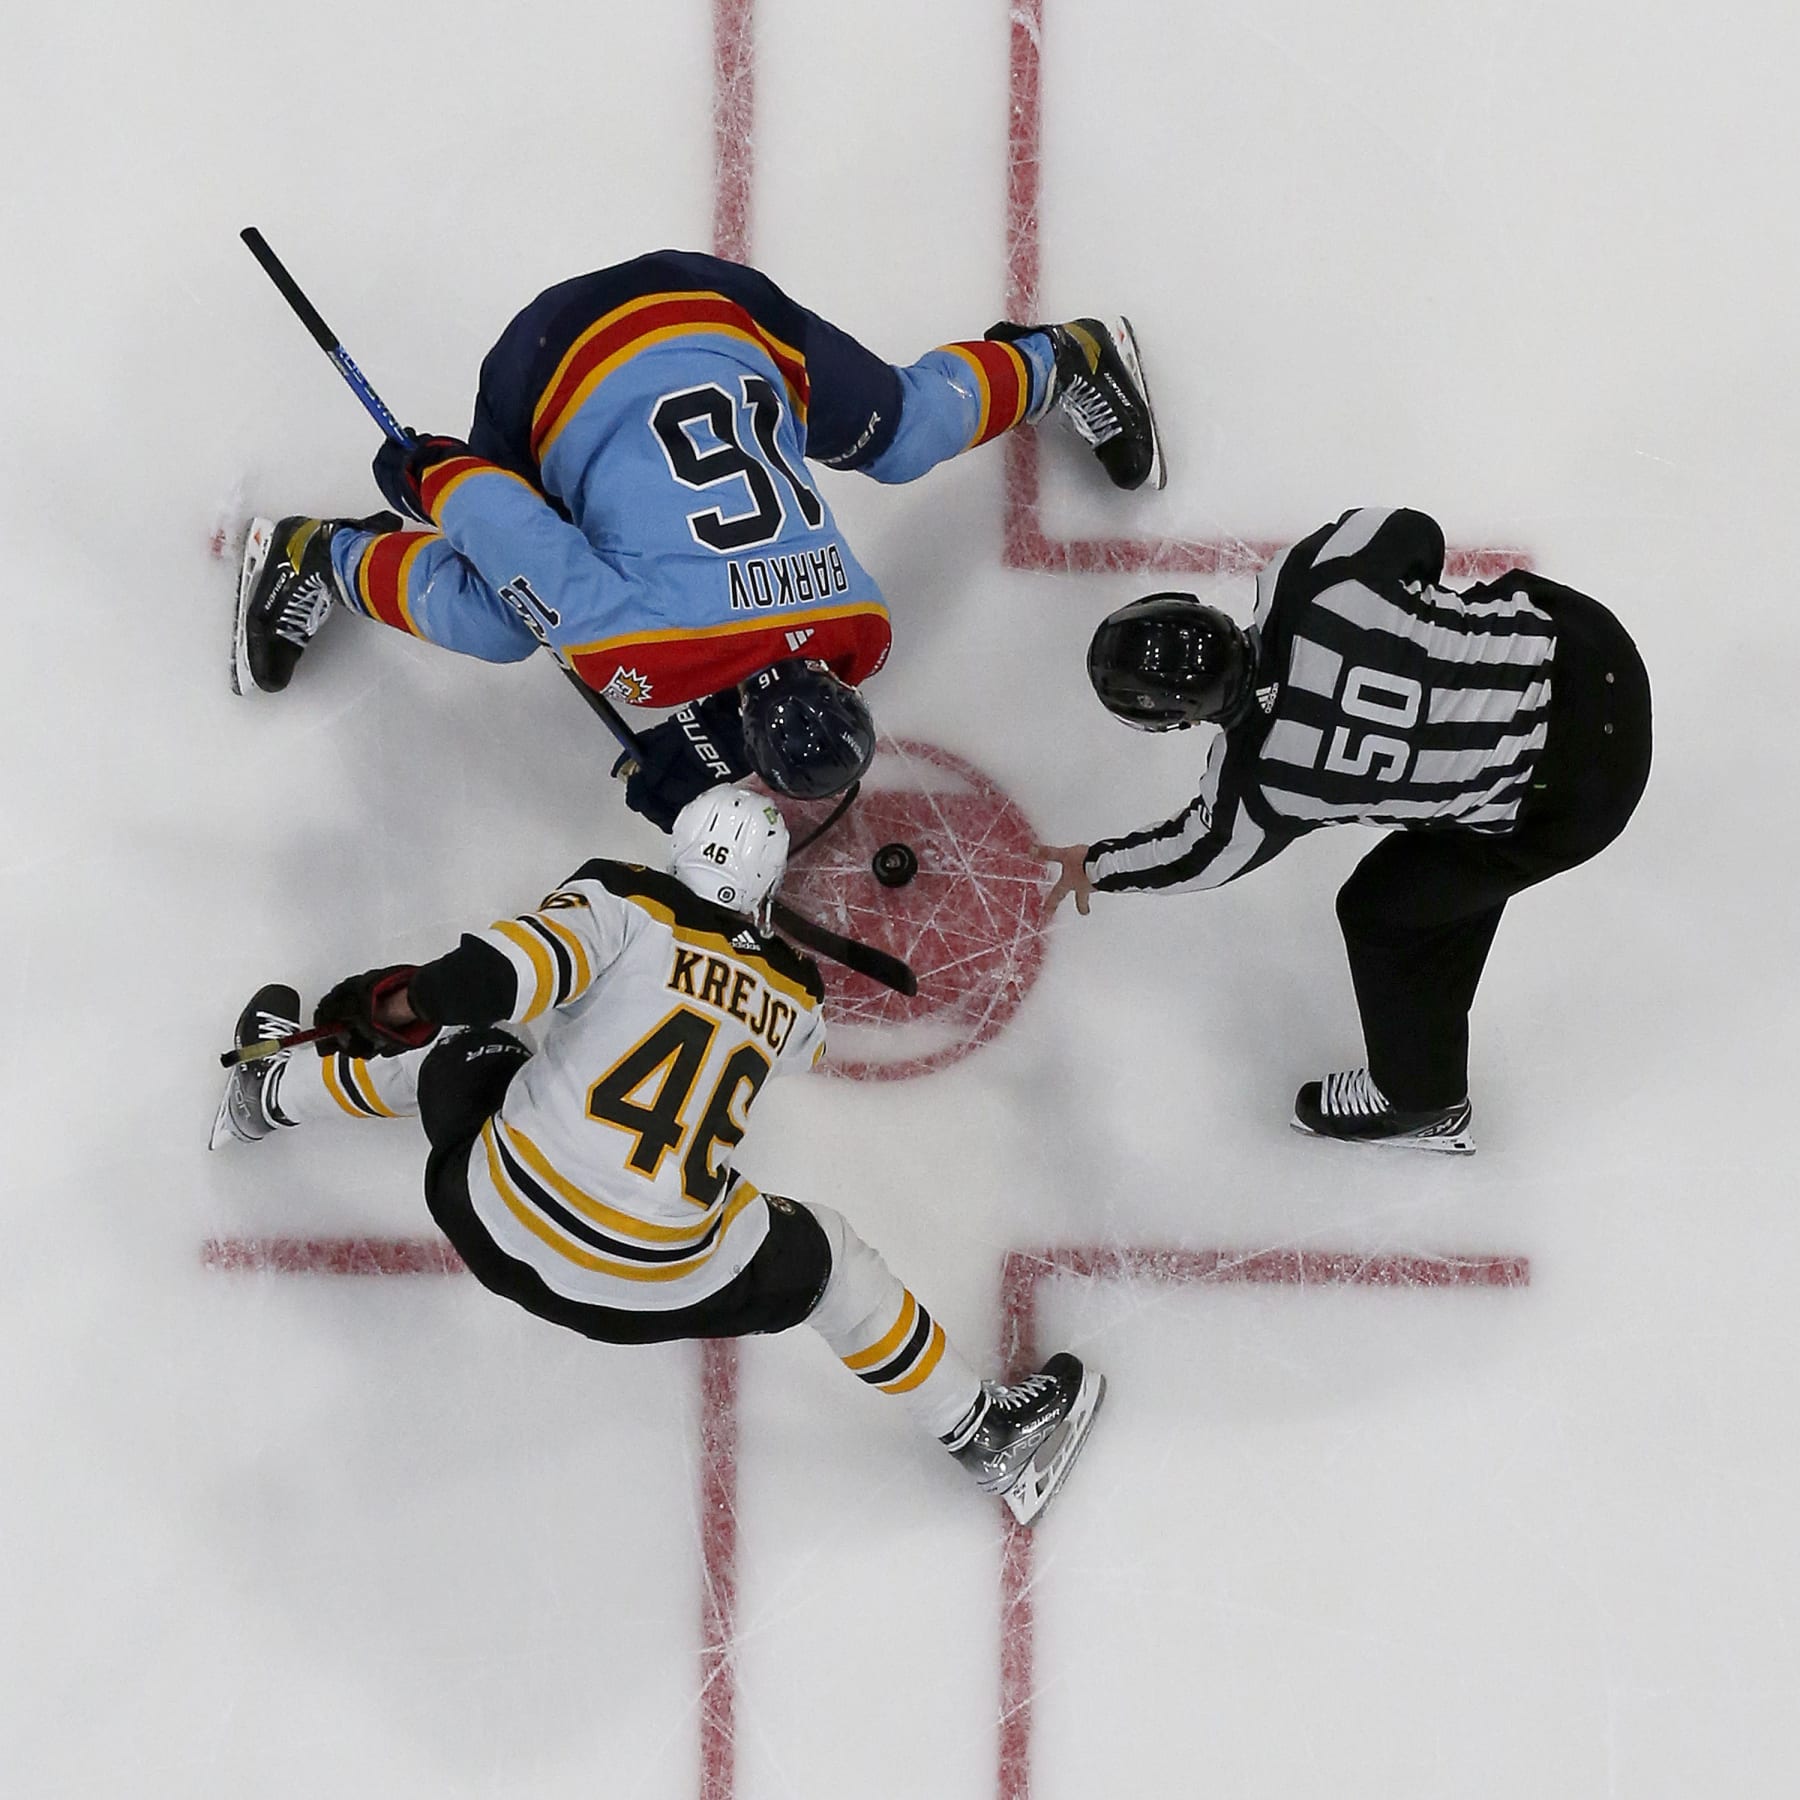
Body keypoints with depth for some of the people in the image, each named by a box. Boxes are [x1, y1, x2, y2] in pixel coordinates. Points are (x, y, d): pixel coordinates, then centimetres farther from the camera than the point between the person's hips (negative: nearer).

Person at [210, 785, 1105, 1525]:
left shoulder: (626, 902, -1)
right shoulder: (793, 994, 10)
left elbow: (523, 962, -20)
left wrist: (406, 1001, -7)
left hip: (494, 1223, 1)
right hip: (657, 1290, -1)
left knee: (451, 1051, 29)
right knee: (823, 1261, 23)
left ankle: (268, 1095, 55)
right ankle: (986, 1436, 32)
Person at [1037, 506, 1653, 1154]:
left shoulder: (1262, 784, -21)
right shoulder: (1301, 579, -15)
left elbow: (1201, 854, 1)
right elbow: (1413, 533, 2)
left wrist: (1097, 868, 21)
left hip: (1575, 794, -7)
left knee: (1382, 909, 12)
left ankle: (1420, 1106, 36)